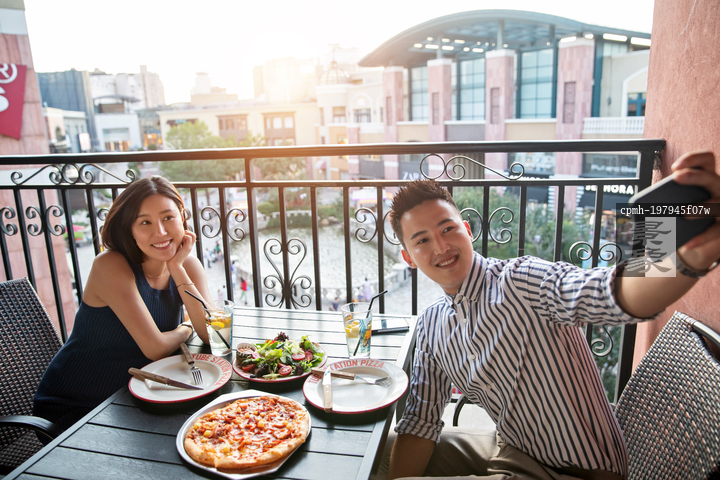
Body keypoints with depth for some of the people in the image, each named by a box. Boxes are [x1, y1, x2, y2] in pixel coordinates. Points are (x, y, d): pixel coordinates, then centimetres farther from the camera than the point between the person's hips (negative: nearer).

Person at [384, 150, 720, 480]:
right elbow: (421, 421, 2)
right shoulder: (431, 324, -2)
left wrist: (692, 257, -62)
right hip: (508, 447, 6)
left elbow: (610, 295, -43)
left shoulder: (520, 282, -23)